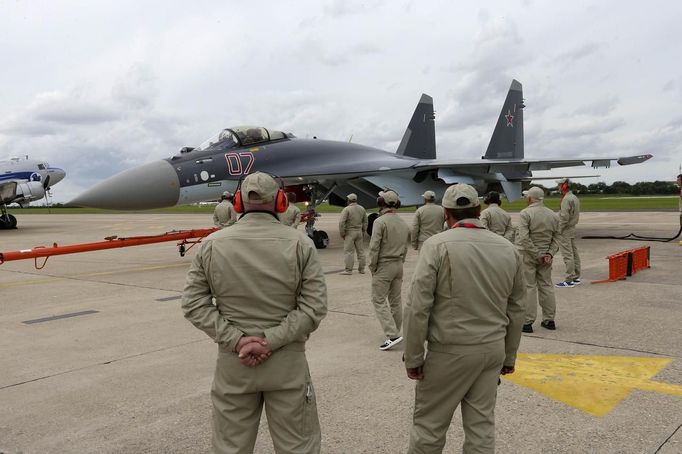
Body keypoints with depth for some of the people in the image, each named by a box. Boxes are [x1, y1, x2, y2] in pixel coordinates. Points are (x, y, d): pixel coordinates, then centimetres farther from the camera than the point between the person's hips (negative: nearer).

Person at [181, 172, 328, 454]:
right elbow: (315, 306, -13)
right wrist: (271, 340, -15)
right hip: (287, 362, -1)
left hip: (233, 361, 2)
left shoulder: (212, 244, -3)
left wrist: (237, 340, -11)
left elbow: (193, 303, -4)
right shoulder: (300, 243, -8)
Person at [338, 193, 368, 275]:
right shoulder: (362, 209, 8)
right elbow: (365, 222, 14)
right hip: (359, 232, 6)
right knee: (360, 251, 12)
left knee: (348, 251, -2)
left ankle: (348, 270, -1)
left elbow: (341, 222, -16)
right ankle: (361, 269, 18)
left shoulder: (346, 209, -11)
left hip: (350, 233, -6)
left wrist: (342, 233, -8)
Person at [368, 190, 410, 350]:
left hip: (383, 266, -7)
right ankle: (395, 332, 24)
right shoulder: (403, 223, 8)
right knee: (396, 299, 14)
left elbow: (374, 247, -17)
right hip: (399, 265, 7)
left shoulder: (380, 221, -15)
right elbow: (405, 246, 12)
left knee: (379, 300, -3)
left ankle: (392, 335, -11)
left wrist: (372, 267, -7)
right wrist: (400, 262, 17)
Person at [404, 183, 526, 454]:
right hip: (493, 349, 5)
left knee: (429, 424, 9)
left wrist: (413, 357, -6)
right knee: (481, 425, 14)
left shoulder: (438, 245, -12)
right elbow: (516, 310, 11)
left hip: (451, 351, -5)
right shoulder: (508, 249, 4)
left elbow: (418, 308, -14)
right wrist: (509, 356, 21)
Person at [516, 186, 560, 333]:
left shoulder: (525, 213, -11)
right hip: (545, 255, 6)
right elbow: (556, 238, 7)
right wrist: (549, 253, -1)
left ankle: (527, 322, 1)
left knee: (528, 287, -2)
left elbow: (524, 238, -19)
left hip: (527, 255, -6)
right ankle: (549, 320, 20)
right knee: (546, 286, 13)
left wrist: (537, 255, -14)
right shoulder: (552, 215, 8)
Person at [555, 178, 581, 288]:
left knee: (567, 255, -8)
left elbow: (564, 217, -23)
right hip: (572, 229, 10)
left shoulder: (567, 199, -18)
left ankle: (569, 280, -7)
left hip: (565, 231, -10)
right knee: (574, 253, 13)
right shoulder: (575, 198, 15)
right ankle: (576, 277, 19)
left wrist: (559, 230, -16)